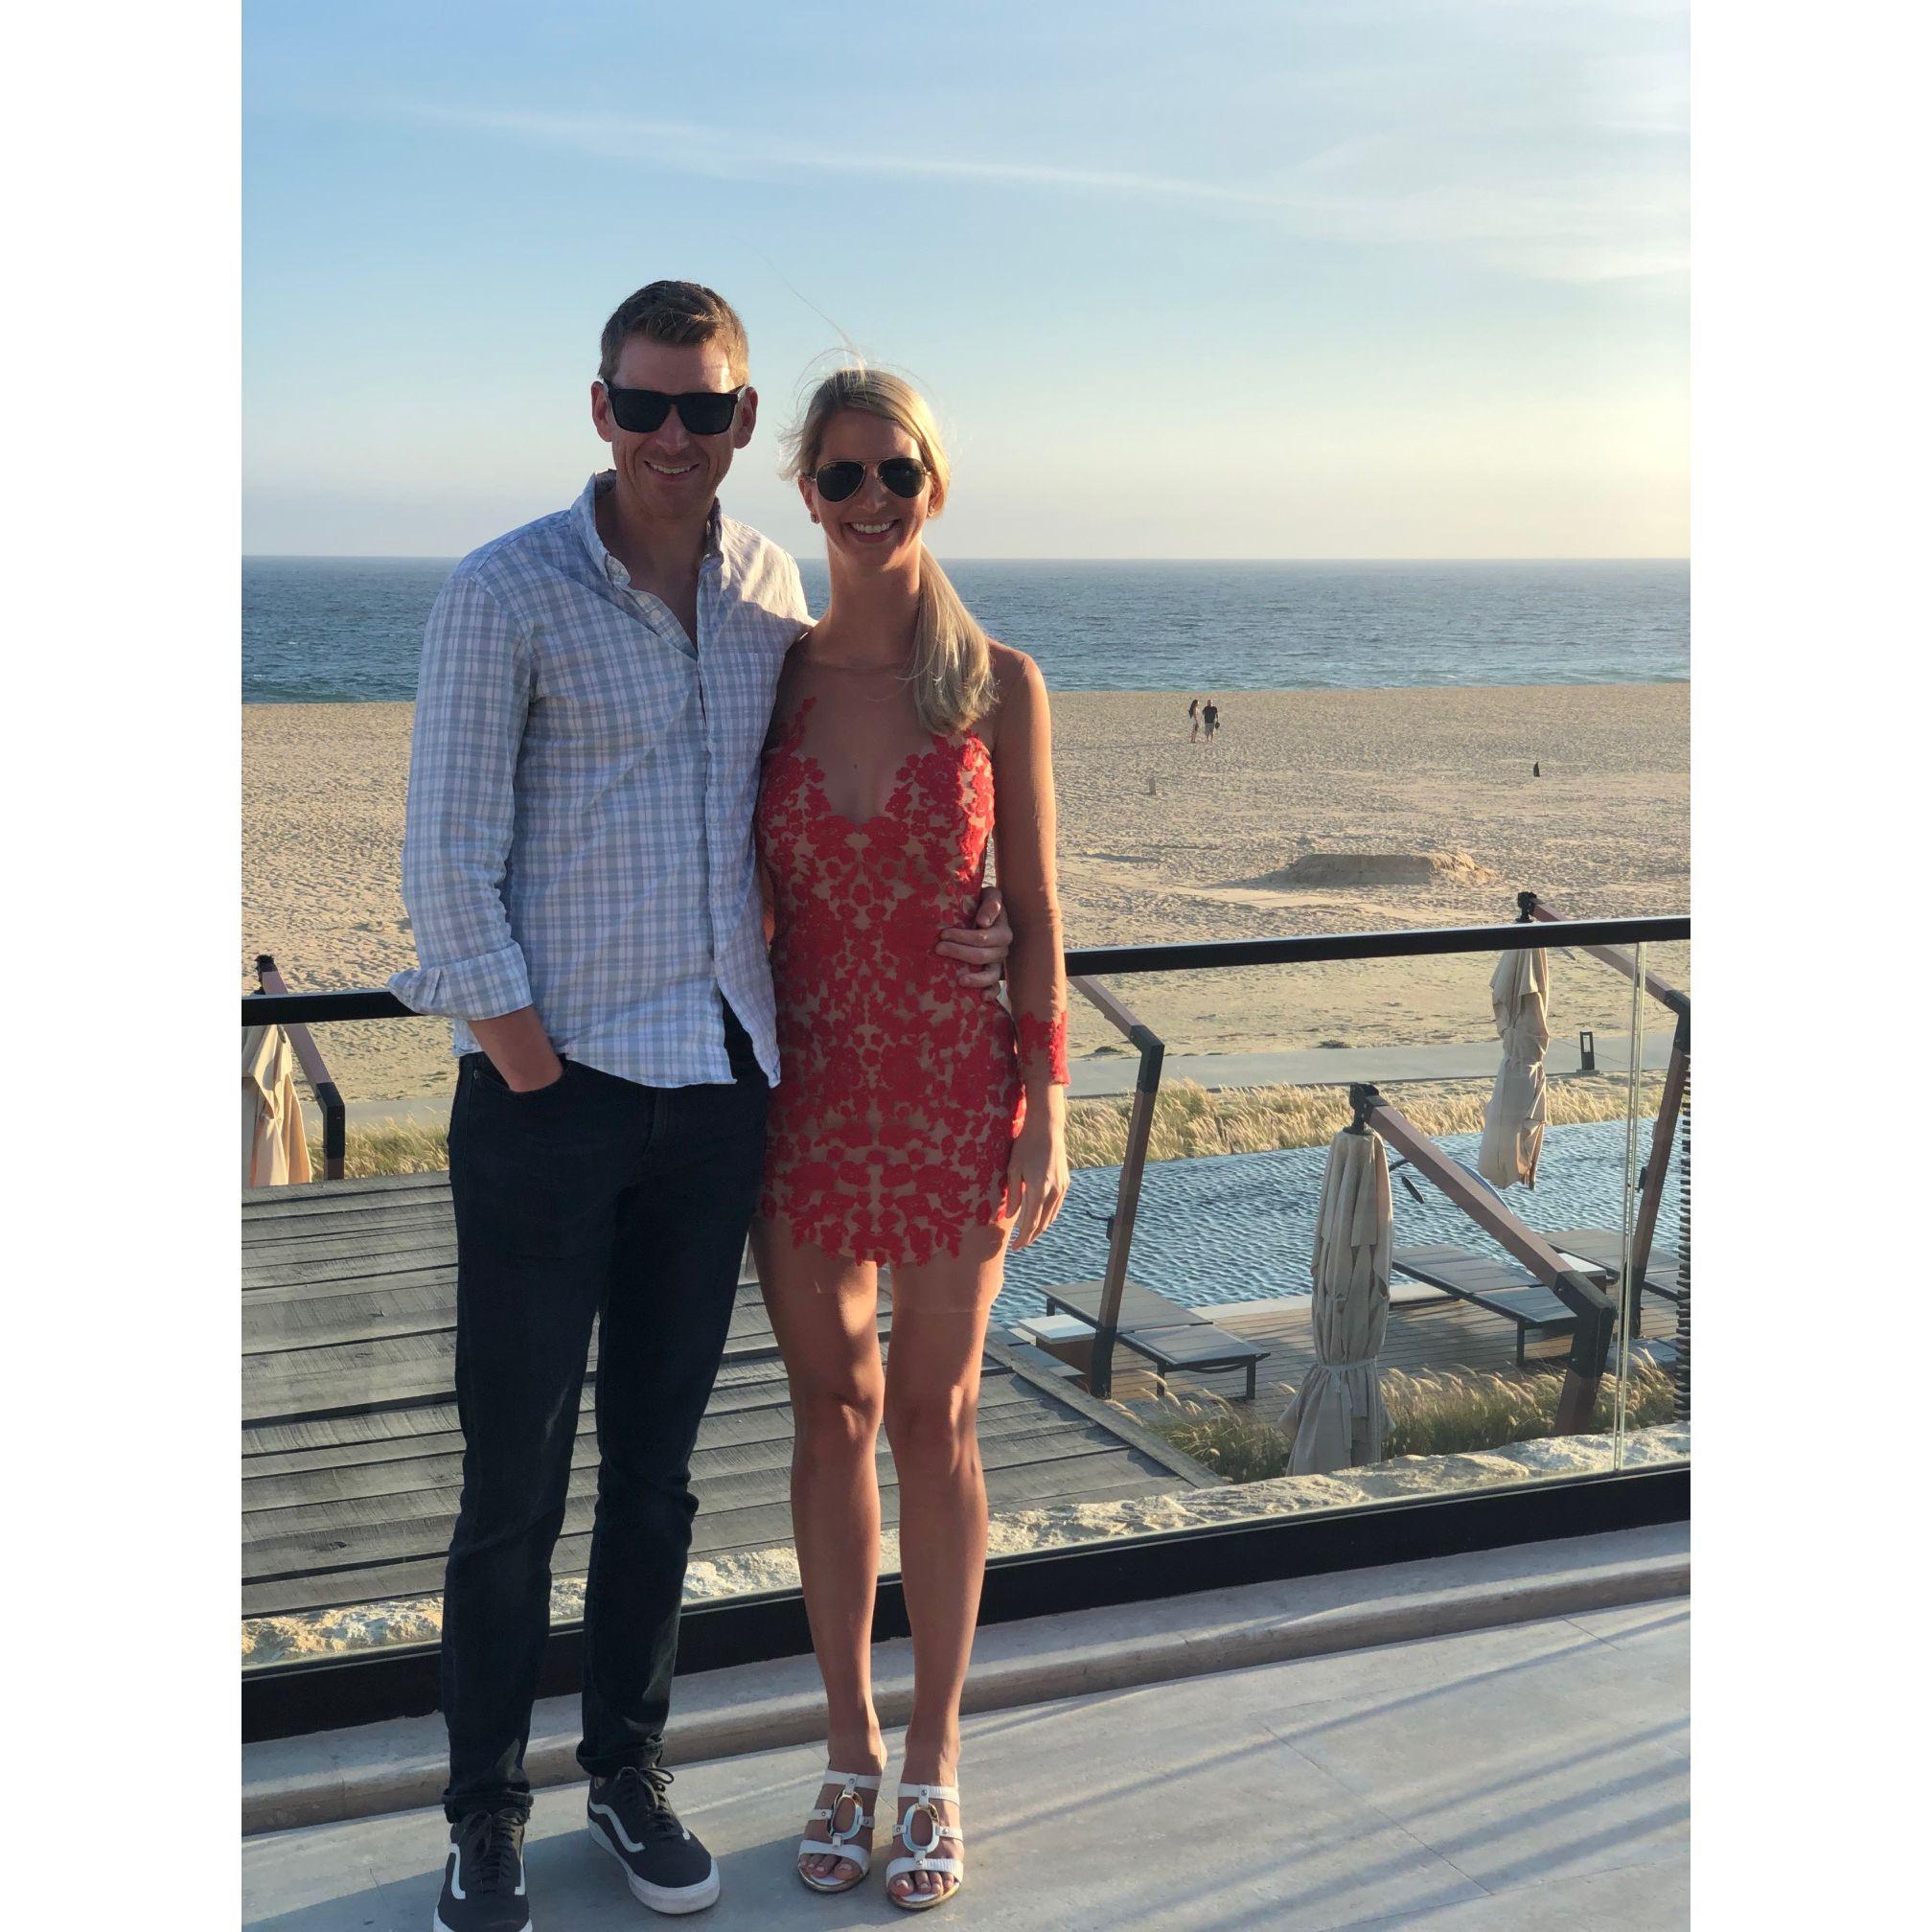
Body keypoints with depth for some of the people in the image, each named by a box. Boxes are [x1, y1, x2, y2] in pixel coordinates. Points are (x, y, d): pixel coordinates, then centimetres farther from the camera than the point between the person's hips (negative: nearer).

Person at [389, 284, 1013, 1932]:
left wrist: (931, 934, 7)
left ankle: (630, 1769, 31)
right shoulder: (507, 595, -8)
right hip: (552, 1083, -4)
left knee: (658, 1460, 14)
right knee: (515, 1473, 4)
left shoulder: (773, 591, 8)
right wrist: (526, 1056, -11)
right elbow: (448, 859, -9)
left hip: (721, 1084, 4)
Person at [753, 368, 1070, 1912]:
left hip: (955, 1084, -2)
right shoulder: (774, 676, 2)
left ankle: (934, 1761, 20)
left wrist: (1048, 1106, -6)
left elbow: (1035, 910, -1)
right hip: (810, 1085, 2)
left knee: (936, 1421, 6)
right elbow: (751, 901, 5)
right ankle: (851, 1749, 24)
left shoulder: (999, 682, -3)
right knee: (833, 1411, 9)